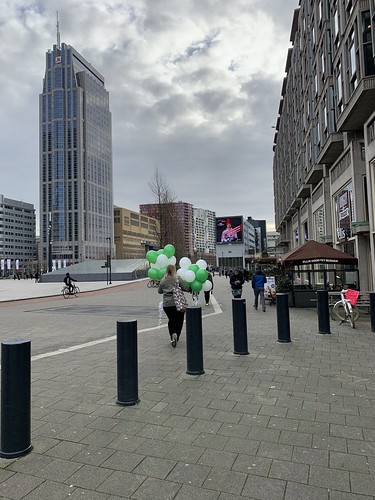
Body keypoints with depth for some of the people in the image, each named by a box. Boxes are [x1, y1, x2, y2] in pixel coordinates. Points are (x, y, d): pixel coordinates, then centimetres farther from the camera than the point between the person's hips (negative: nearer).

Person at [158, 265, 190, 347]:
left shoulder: (163, 281, 5)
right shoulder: (178, 279, -6)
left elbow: (159, 291, 16)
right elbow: (185, 288, -4)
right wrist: (190, 288, 16)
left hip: (166, 304, 3)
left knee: (171, 320, 14)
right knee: (179, 320, 7)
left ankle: (172, 338, 10)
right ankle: (176, 334, -15)